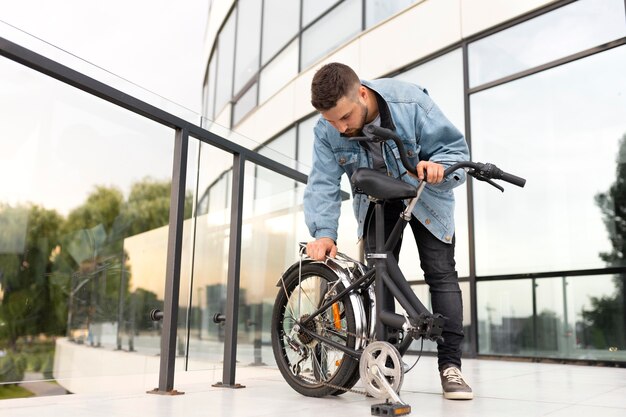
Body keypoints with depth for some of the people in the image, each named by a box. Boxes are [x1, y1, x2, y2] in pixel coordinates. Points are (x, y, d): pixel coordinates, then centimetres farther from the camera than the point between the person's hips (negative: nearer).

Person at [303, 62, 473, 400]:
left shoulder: (411, 103, -31)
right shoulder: (326, 130, -21)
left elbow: (456, 148, -24)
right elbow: (323, 184, -21)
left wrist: (438, 166, -47)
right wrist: (323, 232, -36)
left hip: (424, 195, -2)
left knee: (441, 273, -9)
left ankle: (450, 365, -4)